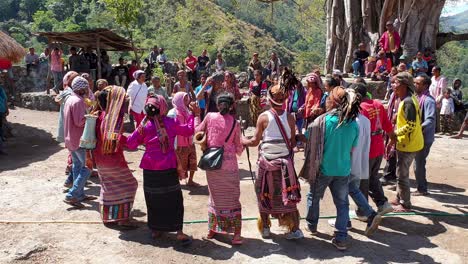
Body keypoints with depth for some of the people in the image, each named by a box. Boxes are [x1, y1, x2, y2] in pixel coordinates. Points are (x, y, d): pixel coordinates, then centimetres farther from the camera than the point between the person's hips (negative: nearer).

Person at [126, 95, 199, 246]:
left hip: (150, 169, 1)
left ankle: (155, 230, 24)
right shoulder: (171, 123, -4)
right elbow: (188, 131, 11)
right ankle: (179, 232, 5)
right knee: (174, 199, 7)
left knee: (153, 199, 14)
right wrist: (193, 115, 23)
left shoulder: (145, 126, -5)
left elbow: (131, 144, 0)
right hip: (168, 168, 0)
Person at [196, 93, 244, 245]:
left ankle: (212, 229, 29)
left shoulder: (210, 117, -3)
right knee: (232, 198, 4)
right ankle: (237, 234, 4)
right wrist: (241, 148, 24)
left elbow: (197, 132, 9)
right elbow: (238, 147, 1)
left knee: (215, 196, 18)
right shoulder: (235, 123, -4)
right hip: (229, 163, -2)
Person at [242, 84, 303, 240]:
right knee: (288, 196, 11)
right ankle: (294, 229, 12)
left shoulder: (264, 117, -10)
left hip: (266, 161, -1)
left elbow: (255, 141, -7)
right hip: (285, 162, 2)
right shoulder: (290, 117, -4)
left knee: (264, 195, 13)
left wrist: (241, 141, 10)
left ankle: (265, 228, 20)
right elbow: (293, 142, -1)